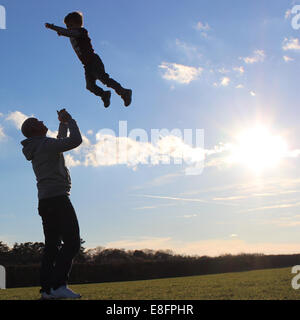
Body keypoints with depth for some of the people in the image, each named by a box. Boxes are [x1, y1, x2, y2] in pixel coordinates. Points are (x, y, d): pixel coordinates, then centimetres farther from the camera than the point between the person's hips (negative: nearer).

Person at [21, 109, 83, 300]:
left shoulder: (37, 148, 22)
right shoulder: (46, 144, -7)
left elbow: (60, 143, 39)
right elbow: (75, 140, -15)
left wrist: (63, 123, 33)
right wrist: (69, 120, 0)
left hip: (45, 201, 10)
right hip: (58, 198, -10)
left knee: (52, 245, 7)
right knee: (72, 242, -15)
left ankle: (47, 289, 3)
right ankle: (59, 285, -22)